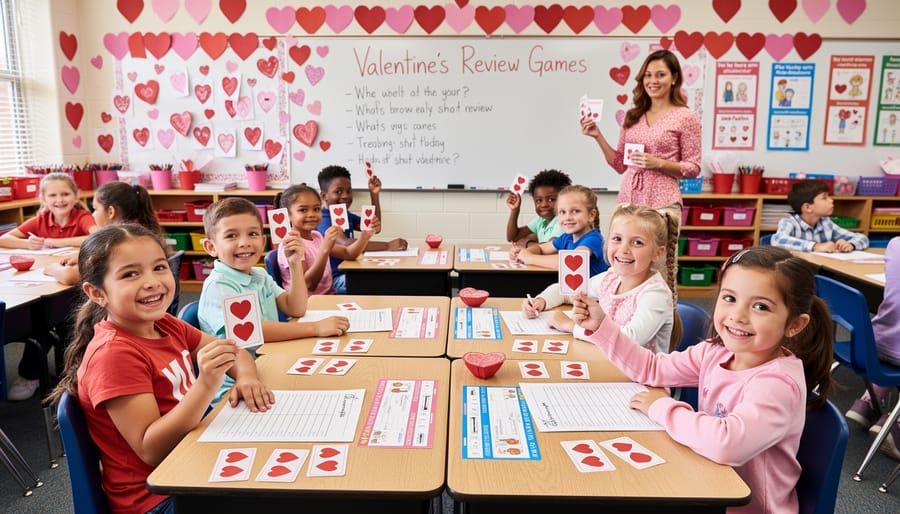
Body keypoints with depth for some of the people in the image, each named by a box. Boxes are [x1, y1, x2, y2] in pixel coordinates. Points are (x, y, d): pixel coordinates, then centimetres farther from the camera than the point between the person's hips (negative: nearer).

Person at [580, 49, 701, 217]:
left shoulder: (685, 117, -2)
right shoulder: (632, 116, 10)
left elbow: (693, 168, -1)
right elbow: (620, 165, 12)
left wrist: (659, 163, -15)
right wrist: (598, 136, 2)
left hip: (663, 202, -4)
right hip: (627, 198, 4)